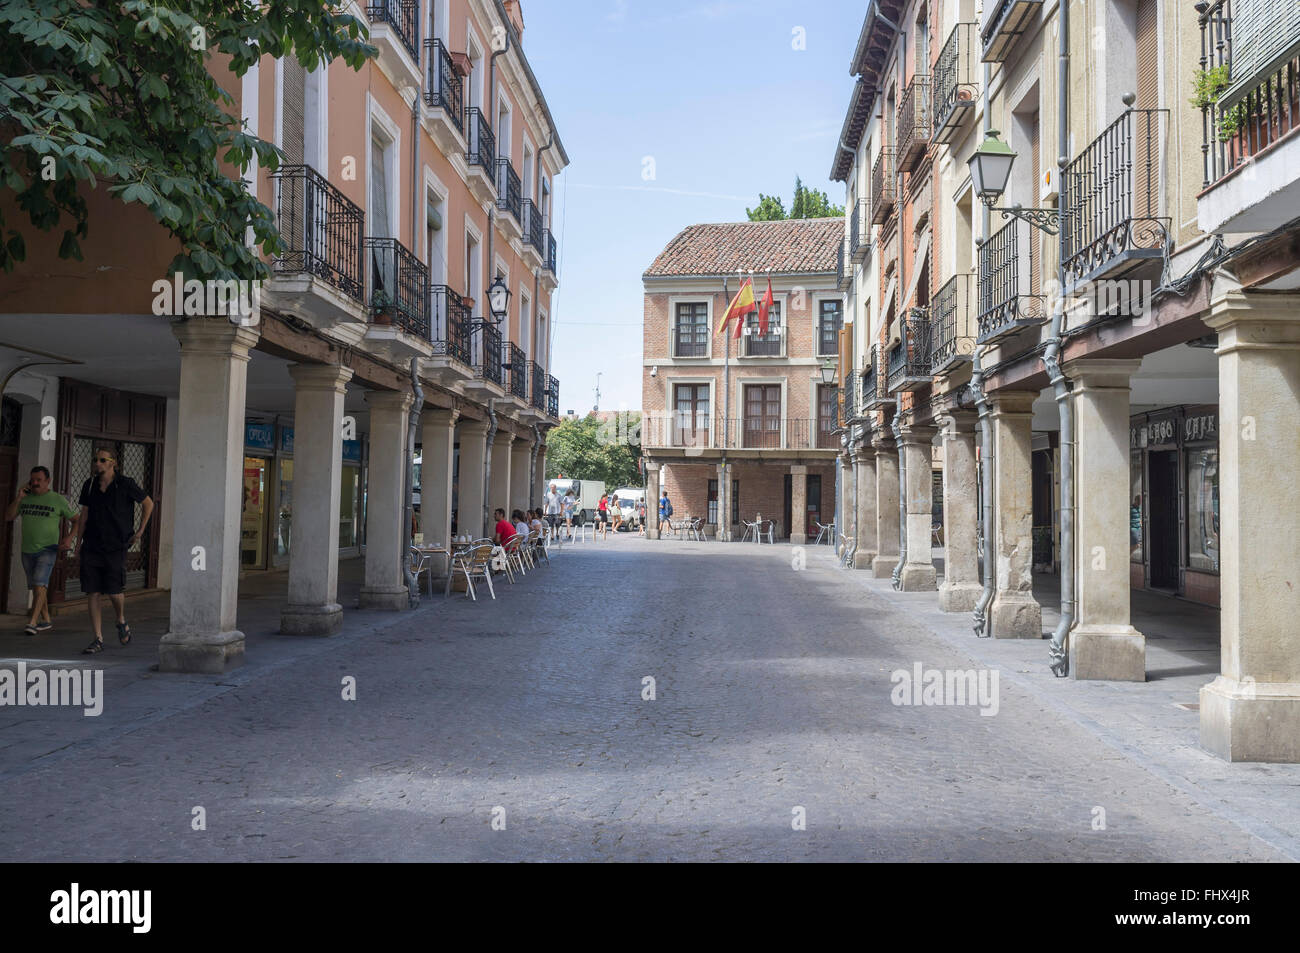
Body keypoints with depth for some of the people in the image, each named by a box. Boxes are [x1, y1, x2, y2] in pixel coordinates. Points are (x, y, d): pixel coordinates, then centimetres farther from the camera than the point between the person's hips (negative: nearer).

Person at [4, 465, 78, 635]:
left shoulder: (58, 500, -4)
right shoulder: (25, 498, 7)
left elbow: (77, 519, 1)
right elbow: (8, 516, 3)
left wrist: (69, 537, -13)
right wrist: (18, 497, -7)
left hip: (47, 550, -5)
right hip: (28, 550, 5)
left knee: (39, 584, -18)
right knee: (37, 587, 12)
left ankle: (32, 623, -21)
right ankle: (46, 621, 22)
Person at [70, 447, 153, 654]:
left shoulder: (125, 484, -5)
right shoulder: (89, 485, 7)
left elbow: (148, 503, 7)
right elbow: (84, 515, 14)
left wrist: (140, 531, 5)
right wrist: (78, 543, 11)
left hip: (116, 547, -4)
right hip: (92, 547, 4)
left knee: (114, 592, -9)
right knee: (93, 593, 0)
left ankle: (121, 622, 24)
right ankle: (98, 640, 6)